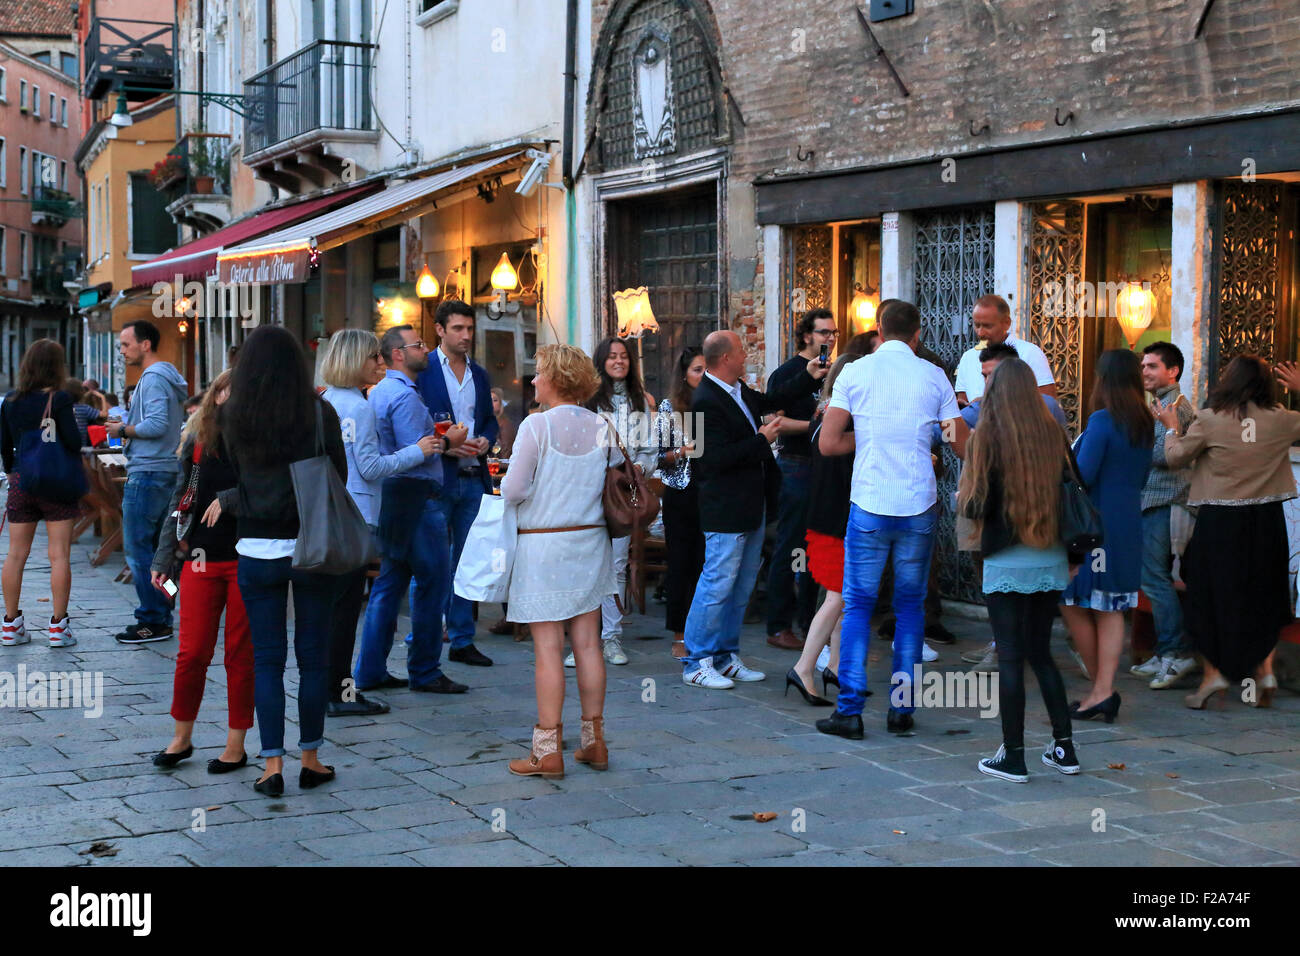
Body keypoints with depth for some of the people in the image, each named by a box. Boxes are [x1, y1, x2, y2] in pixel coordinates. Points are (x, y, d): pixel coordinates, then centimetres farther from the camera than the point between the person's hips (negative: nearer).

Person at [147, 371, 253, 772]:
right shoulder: (197, 442, 8)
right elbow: (180, 500, 11)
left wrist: (228, 500, -17)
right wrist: (164, 559, 9)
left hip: (248, 560, -2)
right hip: (202, 559, 2)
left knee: (241, 653, 4)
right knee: (192, 651, 3)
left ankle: (236, 745, 14)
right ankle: (181, 738, 19)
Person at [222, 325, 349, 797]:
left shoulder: (236, 419, -4)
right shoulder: (319, 413, -7)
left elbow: (233, 476, 5)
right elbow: (338, 477, 0)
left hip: (258, 549, 1)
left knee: (266, 659, 6)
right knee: (313, 655, 10)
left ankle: (272, 764, 3)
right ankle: (310, 759, 16)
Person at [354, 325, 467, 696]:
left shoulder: (378, 392, 17)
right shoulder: (404, 395, -15)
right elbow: (416, 452, -20)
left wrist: (432, 435, 18)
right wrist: (447, 441, -6)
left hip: (389, 497, 10)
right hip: (415, 498, -10)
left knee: (389, 583, 13)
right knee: (433, 582, -3)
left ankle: (370, 670, 15)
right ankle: (425, 671, 2)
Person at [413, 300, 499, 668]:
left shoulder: (479, 374, 14)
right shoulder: (421, 369, -4)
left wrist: (486, 440, -1)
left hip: (473, 479, 6)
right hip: (435, 479, -6)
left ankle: (462, 640, 18)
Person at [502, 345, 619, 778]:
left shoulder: (536, 426, -12)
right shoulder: (602, 426, 2)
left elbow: (514, 489, -13)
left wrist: (504, 480, 9)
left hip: (543, 544, -5)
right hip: (591, 544, 5)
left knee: (548, 649, -1)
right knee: (587, 644, 11)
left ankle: (548, 751, 4)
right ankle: (594, 742, 17)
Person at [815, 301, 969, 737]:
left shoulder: (854, 373, -1)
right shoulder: (934, 377, 3)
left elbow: (828, 443, -4)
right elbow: (963, 446, 6)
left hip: (869, 505, -1)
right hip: (919, 505, 1)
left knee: (858, 604, 5)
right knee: (911, 604, 12)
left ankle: (849, 710, 1)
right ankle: (902, 707, 13)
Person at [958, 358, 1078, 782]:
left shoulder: (987, 437, -10)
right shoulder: (1053, 434, 2)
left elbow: (974, 505, -11)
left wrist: (963, 496, 10)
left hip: (1007, 566, -4)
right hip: (1051, 563, 4)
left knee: (1011, 658, 2)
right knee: (1040, 653, 17)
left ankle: (1013, 756, 6)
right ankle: (1064, 746, 17)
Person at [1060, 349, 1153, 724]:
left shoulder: (1102, 421, -15)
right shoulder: (1144, 424, 9)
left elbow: (1083, 475, -17)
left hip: (1094, 523, -8)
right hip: (1128, 524, 8)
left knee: (1073, 604, 4)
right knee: (1110, 611, 8)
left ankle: (1102, 689, 6)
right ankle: (1103, 691, 6)